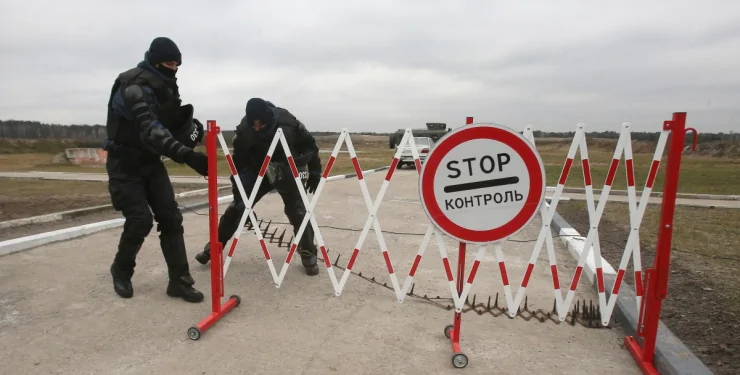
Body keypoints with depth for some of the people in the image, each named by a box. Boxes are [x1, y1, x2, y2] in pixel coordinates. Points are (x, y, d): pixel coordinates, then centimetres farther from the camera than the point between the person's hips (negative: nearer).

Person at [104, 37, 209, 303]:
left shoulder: (165, 87, 5)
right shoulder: (134, 88, -24)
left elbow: (172, 124, 7)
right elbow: (150, 130, -40)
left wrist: (190, 126, -17)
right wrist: (186, 155, -54)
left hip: (151, 161, 7)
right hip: (125, 164, -7)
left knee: (170, 217, -3)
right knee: (140, 220, -12)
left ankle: (179, 281, 2)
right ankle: (121, 271, 18)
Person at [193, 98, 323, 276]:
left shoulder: (287, 123, -27)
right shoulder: (244, 129, -22)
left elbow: (310, 145, -13)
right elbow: (239, 159, -12)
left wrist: (314, 172, -12)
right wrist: (237, 185, -13)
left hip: (287, 172, -2)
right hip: (258, 171, 2)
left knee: (298, 212, -10)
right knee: (237, 206, 0)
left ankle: (308, 254, 5)